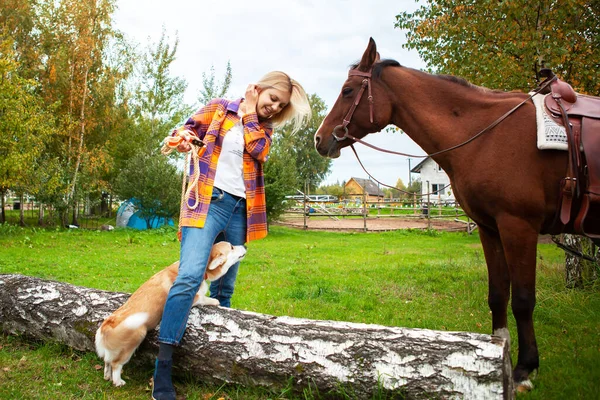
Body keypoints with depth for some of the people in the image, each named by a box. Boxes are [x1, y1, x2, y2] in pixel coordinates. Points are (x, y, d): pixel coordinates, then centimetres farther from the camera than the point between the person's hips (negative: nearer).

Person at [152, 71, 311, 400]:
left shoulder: (264, 128, 17)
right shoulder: (219, 108, 8)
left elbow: (258, 151, -4)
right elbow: (188, 131, 4)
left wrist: (249, 113, 1)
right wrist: (181, 136, -18)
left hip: (240, 210, 5)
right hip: (207, 202, -5)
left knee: (224, 288, 11)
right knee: (189, 277, -21)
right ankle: (162, 367, -20)